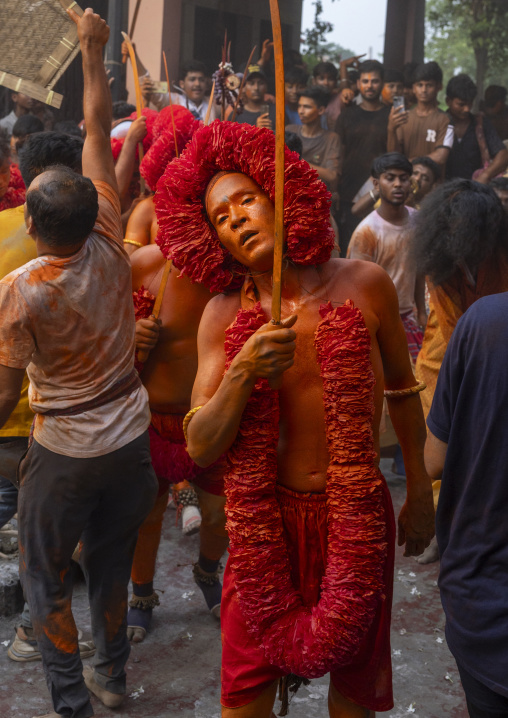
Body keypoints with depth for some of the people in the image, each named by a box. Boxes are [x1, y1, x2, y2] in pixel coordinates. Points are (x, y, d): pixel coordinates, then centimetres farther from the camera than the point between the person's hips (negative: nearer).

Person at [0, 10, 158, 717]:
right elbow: (98, 128, -4)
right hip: (130, 438, 5)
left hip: (64, 452, -5)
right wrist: (93, 48, 2)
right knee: (111, 562, 21)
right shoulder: (109, 248, -11)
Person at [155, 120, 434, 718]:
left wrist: (419, 491, 11)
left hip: (357, 515, 0)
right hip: (267, 520, 0)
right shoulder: (224, 316, -8)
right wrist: (241, 375, -26)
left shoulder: (363, 284, -9)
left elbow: (401, 388, 6)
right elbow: (200, 449, -10)